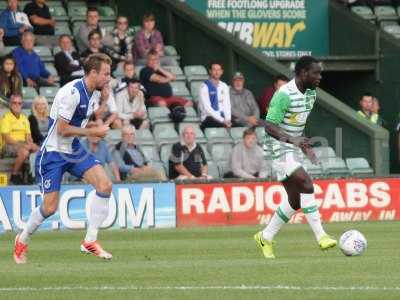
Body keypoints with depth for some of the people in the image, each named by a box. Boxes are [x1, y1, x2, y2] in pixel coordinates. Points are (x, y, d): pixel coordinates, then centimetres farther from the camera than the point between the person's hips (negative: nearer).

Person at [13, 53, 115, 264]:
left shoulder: (95, 92, 4)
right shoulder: (72, 92, -24)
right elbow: (62, 129, -23)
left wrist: (97, 130, 3)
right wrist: (92, 132, -17)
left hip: (74, 150, 8)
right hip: (53, 152, -8)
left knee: (105, 185, -13)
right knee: (50, 207, -6)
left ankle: (90, 241, -6)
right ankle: (22, 240, 24)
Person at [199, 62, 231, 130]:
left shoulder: (224, 86, 13)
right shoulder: (204, 87, -5)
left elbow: (226, 104, 9)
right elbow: (207, 108, -12)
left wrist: (228, 119, -11)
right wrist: (223, 121, -18)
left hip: (222, 116, 6)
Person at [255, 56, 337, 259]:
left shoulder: (310, 93, 8)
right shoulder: (284, 95, -21)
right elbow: (269, 126, -24)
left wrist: (305, 145, 17)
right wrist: (292, 139, -36)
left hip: (293, 150, 9)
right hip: (279, 150, -9)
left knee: (295, 202, 9)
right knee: (306, 184, -23)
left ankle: (265, 238, 23)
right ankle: (320, 236, -23)